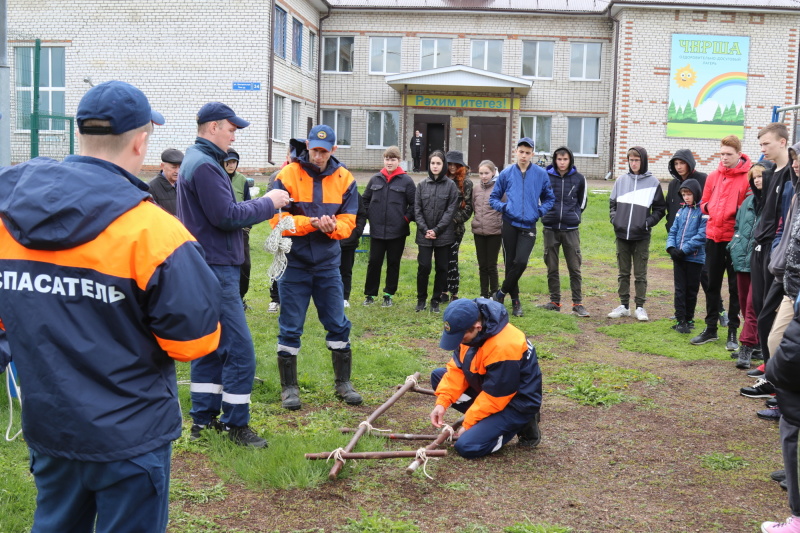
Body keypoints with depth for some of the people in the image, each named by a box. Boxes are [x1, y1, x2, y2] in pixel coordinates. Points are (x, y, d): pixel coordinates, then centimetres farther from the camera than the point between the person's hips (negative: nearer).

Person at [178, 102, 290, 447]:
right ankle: (236, 424, 4)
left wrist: (262, 206, 8)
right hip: (215, 269, -11)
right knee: (239, 350, -5)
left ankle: (204, 419, 23)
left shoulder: (196, 160, 18)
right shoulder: (204, 165, -16)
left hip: (208, 267, 11)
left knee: (211, 347, 15)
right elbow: (227, 216, -20)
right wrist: (268, 203, -9)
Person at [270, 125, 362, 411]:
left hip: (328, 263, 3)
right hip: (294, 262, -2)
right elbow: (277, 219, -11)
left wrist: (333, 226, -22)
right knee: (290, 328, 3)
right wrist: (312, 223, -23)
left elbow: (348, 221, 0)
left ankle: (343, 382, 23)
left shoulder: (344, 179, 2)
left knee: (338, 324, 8)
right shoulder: (287, 176, -7)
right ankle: (289, 387, 16)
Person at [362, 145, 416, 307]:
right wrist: (369, 216, 6)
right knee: (374, 262, 5)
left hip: (397, 232, -2)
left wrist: (407, 218, -7)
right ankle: (370, 294, 17)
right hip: (376, 231, 2)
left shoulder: (406, 181, -4)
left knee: (393, 263, 9)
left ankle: (389, 294, 20)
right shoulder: (375, 179, 4)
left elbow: (414, 204, -1)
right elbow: (365, 200, 16)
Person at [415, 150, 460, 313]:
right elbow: (417, 209, 3)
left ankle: (436, 300, 18)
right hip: (424, 234, 1)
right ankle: (421, 299, 15)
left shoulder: (451, 185, -1)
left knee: (442, 268, 6)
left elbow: (451, 210, -5)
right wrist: (424, 229, -9)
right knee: (423, 267, -2)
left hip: (444, 235, -1)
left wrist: (437, 230, -12)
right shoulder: (422, 185, 5)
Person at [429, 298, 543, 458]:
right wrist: (442, 402, -13)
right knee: (438, 376, 4)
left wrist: (468, 424, -16)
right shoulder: (469, 332, -9)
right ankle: (481, 420, 4)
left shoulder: (503, 347, -34)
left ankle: (520, 425, 0)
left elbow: (493, 397, -26)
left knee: (467, 446, -21)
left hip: (516, 402, -9)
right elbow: (457, 368, -2)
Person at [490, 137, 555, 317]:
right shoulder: (506, 173, 3)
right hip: (509, 224, 1)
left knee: (521, 261, -16)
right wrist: (503, 206, -9)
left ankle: (502, 292, 4)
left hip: (529, 226, -1)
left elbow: (549, 198, 15)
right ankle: (515, 299, 21)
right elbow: (493, 198, 10)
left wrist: (540, 211, -2)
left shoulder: (541, 174, 3)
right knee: (510, 262, 6)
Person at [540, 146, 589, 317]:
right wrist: (545, 212, 6)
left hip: (571, 229, 0)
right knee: (552, 268, 8)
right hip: (550, 229, 1)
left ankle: (578, 303, 8)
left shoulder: (579, 178, 1)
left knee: (575, 268, 1)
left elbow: (582, 202, 15)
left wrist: (575, 215, 7)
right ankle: (555, 301, 18)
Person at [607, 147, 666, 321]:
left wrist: (649, 222, -8)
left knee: (640, 274, 3)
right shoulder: (621, 180, 6)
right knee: (623, 272, 11)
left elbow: (660, 208, 4)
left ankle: (640, 307, 11)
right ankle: (623, 306, 18)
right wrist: (614, 218, 1)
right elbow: (613, 202, 16)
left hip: (641, 236, -3)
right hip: (622, 234, 3)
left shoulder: (652, 182, -1)